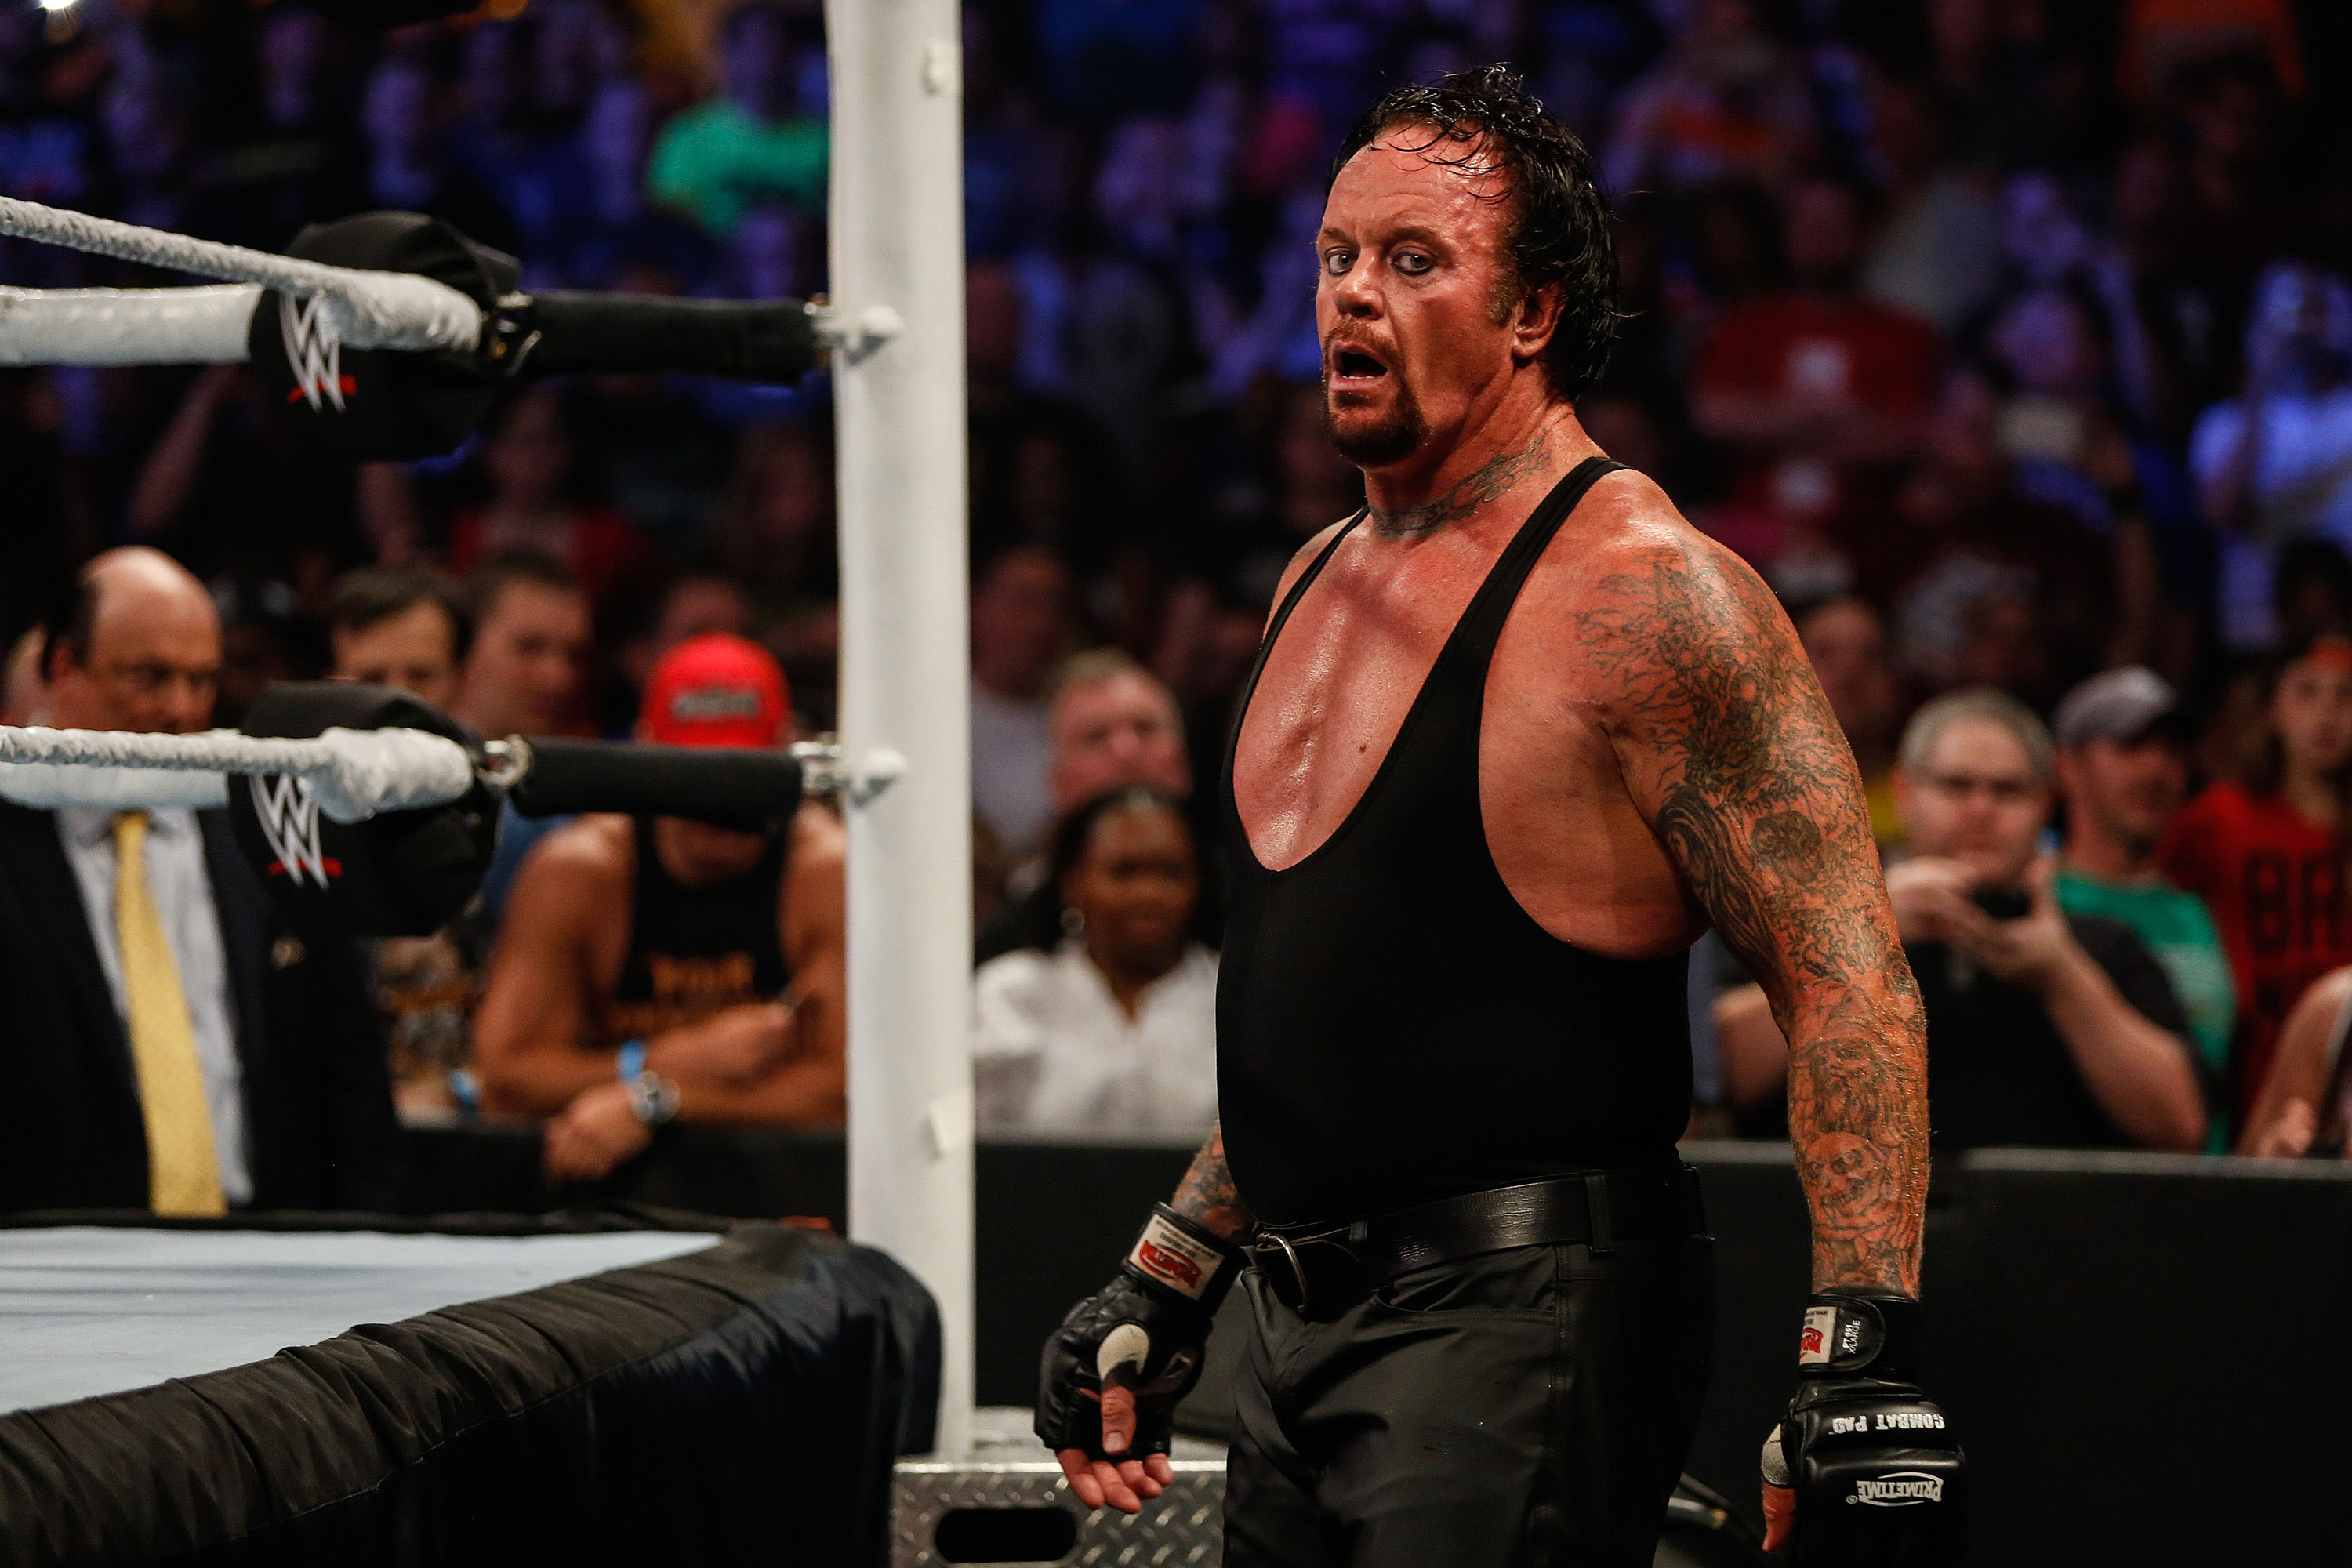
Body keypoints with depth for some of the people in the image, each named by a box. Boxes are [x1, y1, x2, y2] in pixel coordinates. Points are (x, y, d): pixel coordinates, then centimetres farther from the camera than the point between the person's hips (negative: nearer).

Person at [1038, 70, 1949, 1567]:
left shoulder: (1644, 593, -11)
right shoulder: (1324, 578, 16)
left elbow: (1850, 980, -16)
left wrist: (1863, 1362, -24)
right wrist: (1165, 1284, 24)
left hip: (1527, 1319, -8)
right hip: (1304, 1330, 8)